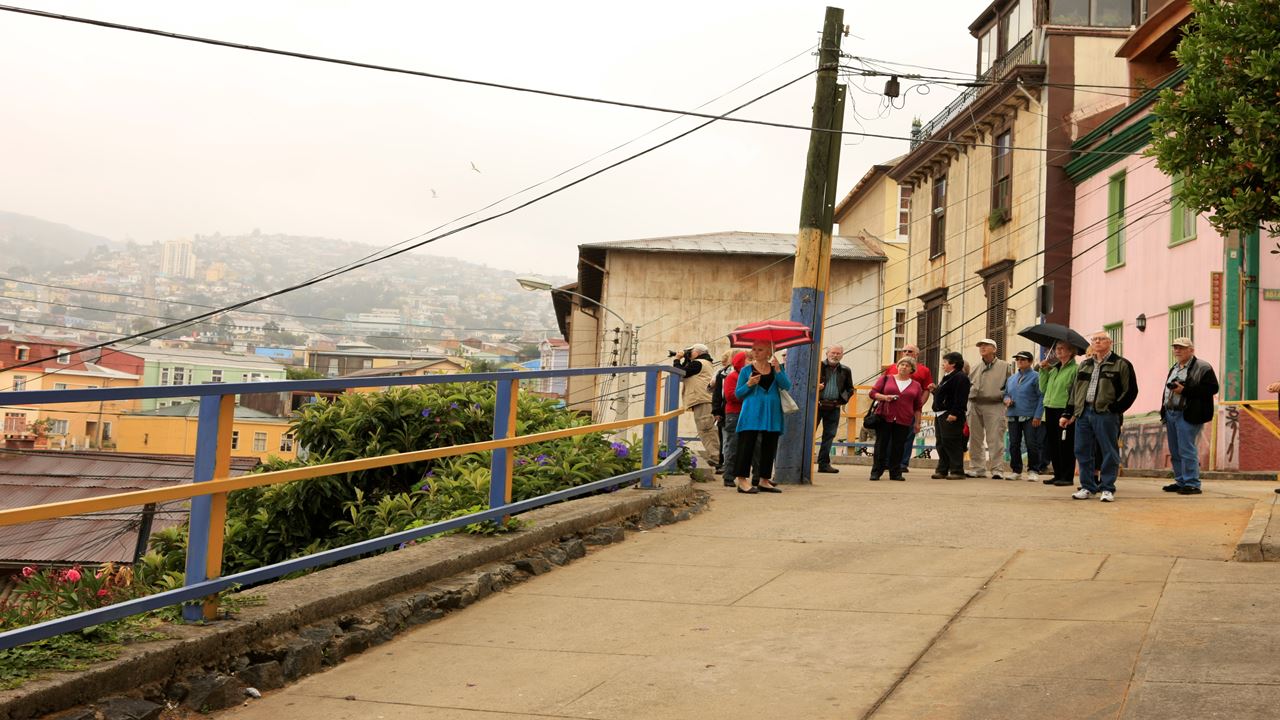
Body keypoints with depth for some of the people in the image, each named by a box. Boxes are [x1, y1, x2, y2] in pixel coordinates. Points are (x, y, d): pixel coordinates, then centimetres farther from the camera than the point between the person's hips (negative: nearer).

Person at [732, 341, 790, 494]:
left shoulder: (776, 368, 9)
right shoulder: (746, 370, 4)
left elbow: (787, 386, -5)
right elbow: (738, 393, 4)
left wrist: (778, 370, -16)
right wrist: (749, 384, -13)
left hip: (772, 414, 3)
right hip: (751, 414, -3)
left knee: (769, 447, 7)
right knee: (746, 445, -9)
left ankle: (764, 480, 15)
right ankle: (742, 480, -8)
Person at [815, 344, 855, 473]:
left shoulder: (845, 371, 11)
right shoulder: (818, 366, 1)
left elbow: (850, 389, 19)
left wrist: (843, 400, 2)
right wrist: (815, 387, -15)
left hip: (834, 407, 3)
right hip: (817, 404, -3)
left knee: (829, 435, 4)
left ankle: (824, 463, 10)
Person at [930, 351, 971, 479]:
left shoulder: (960, 377, -11)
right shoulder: (946, 377, 21)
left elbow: (960, 398, -19)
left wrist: (954, 413, -26)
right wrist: (935, 390, 13)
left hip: (951, 416, -10)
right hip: (940, 415, 10)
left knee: (952, 443, -10)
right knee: (941, 443, 11)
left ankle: (957, 471, -7)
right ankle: (942, 470, 16)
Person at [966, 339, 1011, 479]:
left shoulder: (1004, 366, 5)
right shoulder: (976, 368, 16)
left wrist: (1004, 396, -10)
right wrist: (969, 394, 2)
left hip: (994, 406, -5)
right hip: (975, 405, 5)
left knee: (995, 440, -8)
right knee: (975, 439, 7)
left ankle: (997, 469, -5)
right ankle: (977, 468, 15)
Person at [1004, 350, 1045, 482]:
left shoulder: (1035, 377, -4)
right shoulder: (1011, 378, 16)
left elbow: (1041, 397, -8)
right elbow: (1006, 393, 26)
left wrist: (1037, 416, -15)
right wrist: (1007, 400, 1)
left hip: (1030, 417, -6)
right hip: (1013, 416, 6)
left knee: (1032, 445, -4)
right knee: (1014, 445, 8)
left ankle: (1033, 471, 4)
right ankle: (1016, 470, 16)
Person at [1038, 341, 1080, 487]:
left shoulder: (1075, 369, -6)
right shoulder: (1053, 369, 17)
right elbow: (1043, 388, 16)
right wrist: (1043, 371, 7)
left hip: (1065, 409, -8)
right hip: (1050, 409, 8)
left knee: (1065, 444, -4)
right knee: (1052, 443, 10)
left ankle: (1067, 477, 2)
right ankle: (1058, 475, 18)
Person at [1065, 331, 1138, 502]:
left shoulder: (1121, 365, 2)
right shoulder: (1084, 365, 19)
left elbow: (1130, 391, -3)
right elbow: (1074, 390, 20)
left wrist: (1115, 409, -10)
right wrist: (1069, 414, 14)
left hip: (1106, 415, -5)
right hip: (1083, 413, 5)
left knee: (1108, 452, -3)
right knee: (1083, 452, 7)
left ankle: (1107, 488, 4)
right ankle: (1088, 487, 16)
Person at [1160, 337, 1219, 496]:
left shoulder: (1203, 368, -6)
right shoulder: (1174, 368, 21)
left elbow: (1211, 388, -16)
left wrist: (1184, 390, -20)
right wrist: (1164, 411, 19)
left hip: (1188, 415, -9)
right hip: (1171, 414, 9)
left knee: (1186, 450, -11)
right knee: (1175, 452, 11)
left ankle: (1192, 484, -6)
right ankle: (1181, 482, 19)